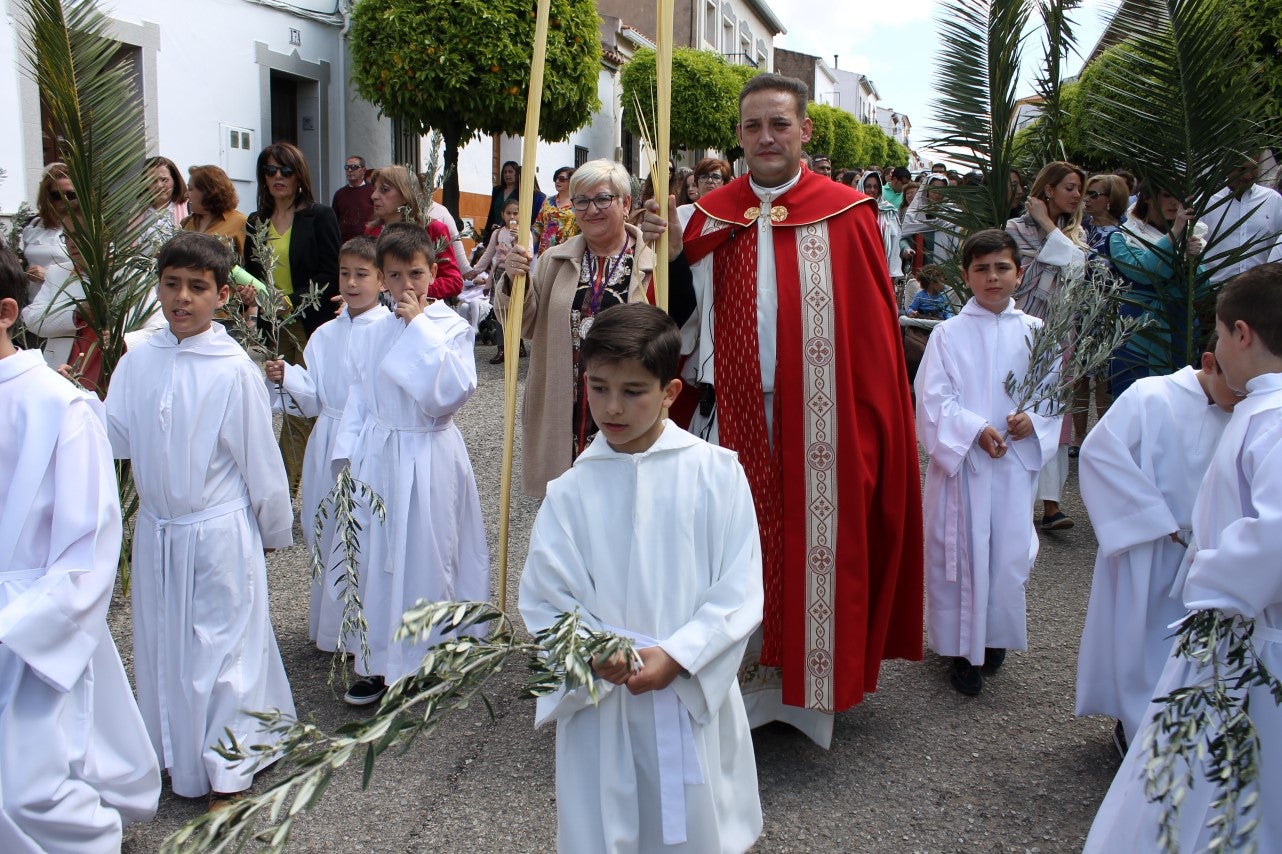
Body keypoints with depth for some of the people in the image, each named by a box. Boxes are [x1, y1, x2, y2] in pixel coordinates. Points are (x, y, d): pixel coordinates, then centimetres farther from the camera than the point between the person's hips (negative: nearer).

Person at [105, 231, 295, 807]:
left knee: (223, 646, 5)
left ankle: (227, 772, 21)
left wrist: (275, 530, 1)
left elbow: (260, 459, -7)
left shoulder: (234, 370, -15)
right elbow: (115, 440, 0)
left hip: (220, 533, -5)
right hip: (155, 529, 5)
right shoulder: (138, 361, -2)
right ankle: (176, 754, 38)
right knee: (162, 645, 17)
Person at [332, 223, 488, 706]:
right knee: (376, 558, 10)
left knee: (427, 558, 3)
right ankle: (380, 661, 25)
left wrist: (421, 327, -19)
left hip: (429, 459, -5)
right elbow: (358, 400, 12)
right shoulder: (373, 335, 7)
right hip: (377, 459, 5)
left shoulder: (451, 327, -7)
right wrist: (347, 461, 5)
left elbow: (450, 393, -22)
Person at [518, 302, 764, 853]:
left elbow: (740, 591, -7)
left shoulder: (716, 472, -5)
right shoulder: (570, 492, -2)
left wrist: (676, 656, -17)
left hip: (695, 698, -1)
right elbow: (543, 601, -3)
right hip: (600, 708, 1)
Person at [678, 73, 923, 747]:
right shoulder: (709, 218, 8)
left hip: (820, 420, -2)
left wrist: (876, 423, -7)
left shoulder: (847, 215, -1)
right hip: (735, 414, 3)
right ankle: (745, 670, 22)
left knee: (815, 541, 5)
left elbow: (875, 330, -2)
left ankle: (812, 681, 21)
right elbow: (685, 322, 8)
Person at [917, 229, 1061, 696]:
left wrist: (1032, 419, -15)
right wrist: (976, 430, -19)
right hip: (960, 460, -2)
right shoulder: (948, 334, -2)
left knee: (1010, 551, 6)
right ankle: (963, 648, 15)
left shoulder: (1034, 332, 5)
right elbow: (933, 399, -7)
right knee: (961, 552, 1)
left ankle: (995, 635, 28)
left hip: (1015, 463, 2)